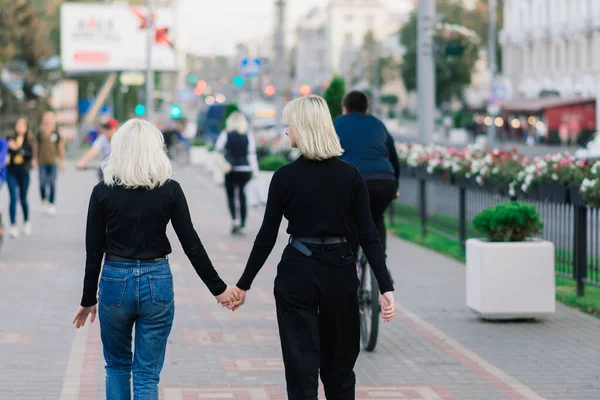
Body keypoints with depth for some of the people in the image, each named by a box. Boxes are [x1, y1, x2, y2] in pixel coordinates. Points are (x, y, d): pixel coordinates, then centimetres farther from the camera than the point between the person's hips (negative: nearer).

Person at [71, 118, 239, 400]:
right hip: (157, 283, 0)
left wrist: (88, 300, 8)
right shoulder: (170, 190, -6)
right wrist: (218, 288, 4)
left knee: (117, 366, 20)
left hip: (115, 282, 0)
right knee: (147, 375, 5)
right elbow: (191, 245, -5)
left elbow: (94, 252, -3)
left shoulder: (103, 192, -6)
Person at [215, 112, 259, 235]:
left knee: (230, 195, 11)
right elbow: (252, 155, -4)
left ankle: (234, 219, -11)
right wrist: (255, 172, -1)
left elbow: (217, 149, -2)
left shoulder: (225, 135, -4)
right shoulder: (249, 137, -2)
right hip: (245, 170, 1)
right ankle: (242, 226, 7)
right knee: (243, 197, 8)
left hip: (231, 170, -1)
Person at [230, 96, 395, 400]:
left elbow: (267, 237, -5)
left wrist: (243, 284, 4)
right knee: (339, 368, 19)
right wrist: (386, 287, -5)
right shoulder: (350, 175, -2)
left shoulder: (285, 177, -9)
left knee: (301, 369, 1)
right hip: (340, 271, 3)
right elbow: (368, 235, -5)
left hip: (297, 274, -3)